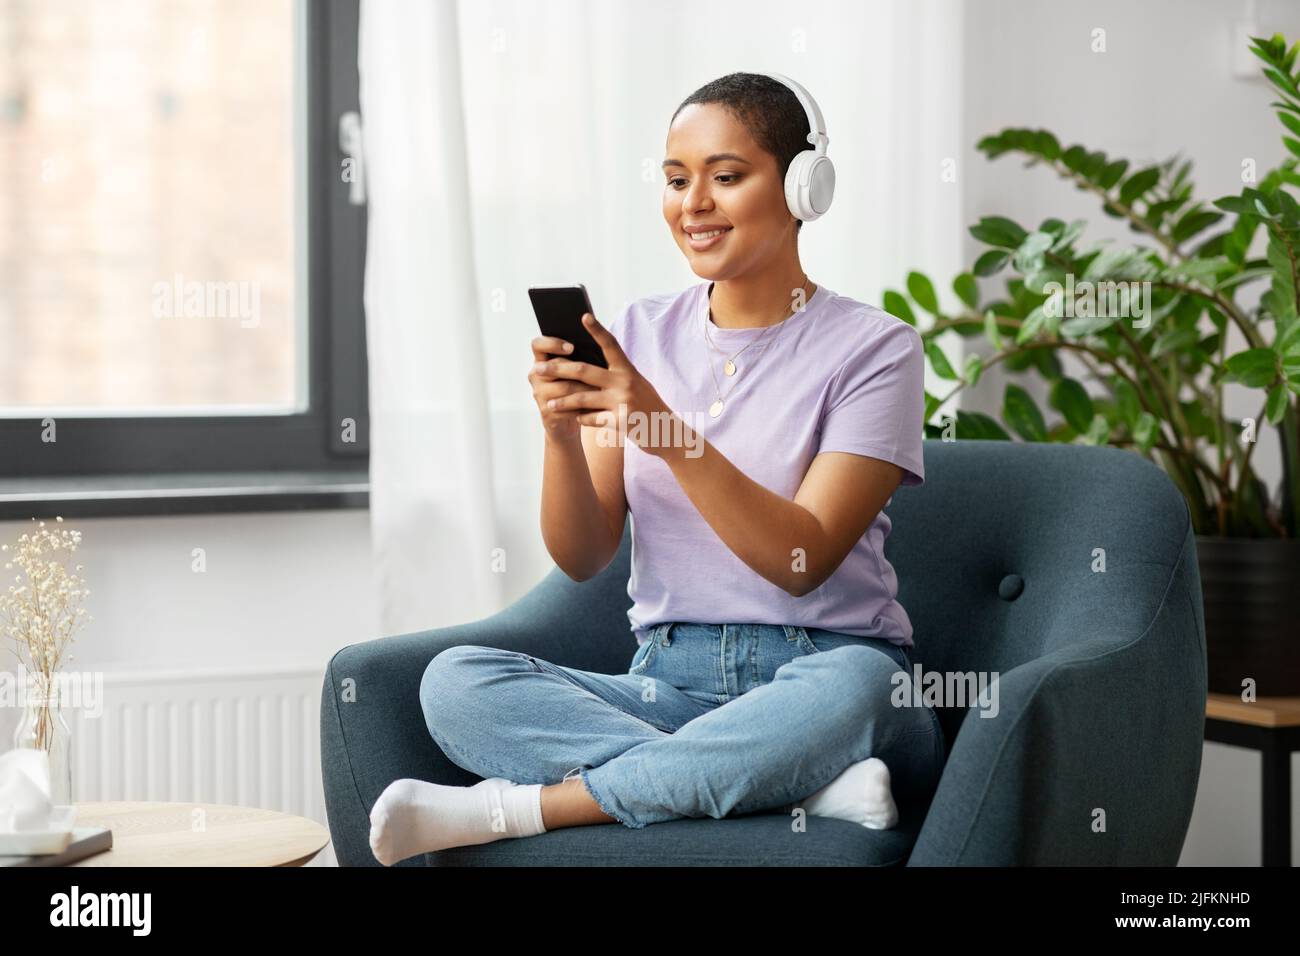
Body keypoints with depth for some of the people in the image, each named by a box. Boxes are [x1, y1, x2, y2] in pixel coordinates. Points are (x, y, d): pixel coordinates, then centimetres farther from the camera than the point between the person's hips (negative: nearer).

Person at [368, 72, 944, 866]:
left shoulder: (874, 347, -2)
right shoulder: (641, 335, 11)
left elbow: (804, 558, -14)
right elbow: (582, 557, 4)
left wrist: (670, 434, -25)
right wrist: (562, 432, -15)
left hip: (821, 670, -3)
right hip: (670, 686, 3)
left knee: (852, 681, -39)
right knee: (455, 681, -21)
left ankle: (515, 807, -27)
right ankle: (805, 786, -28)